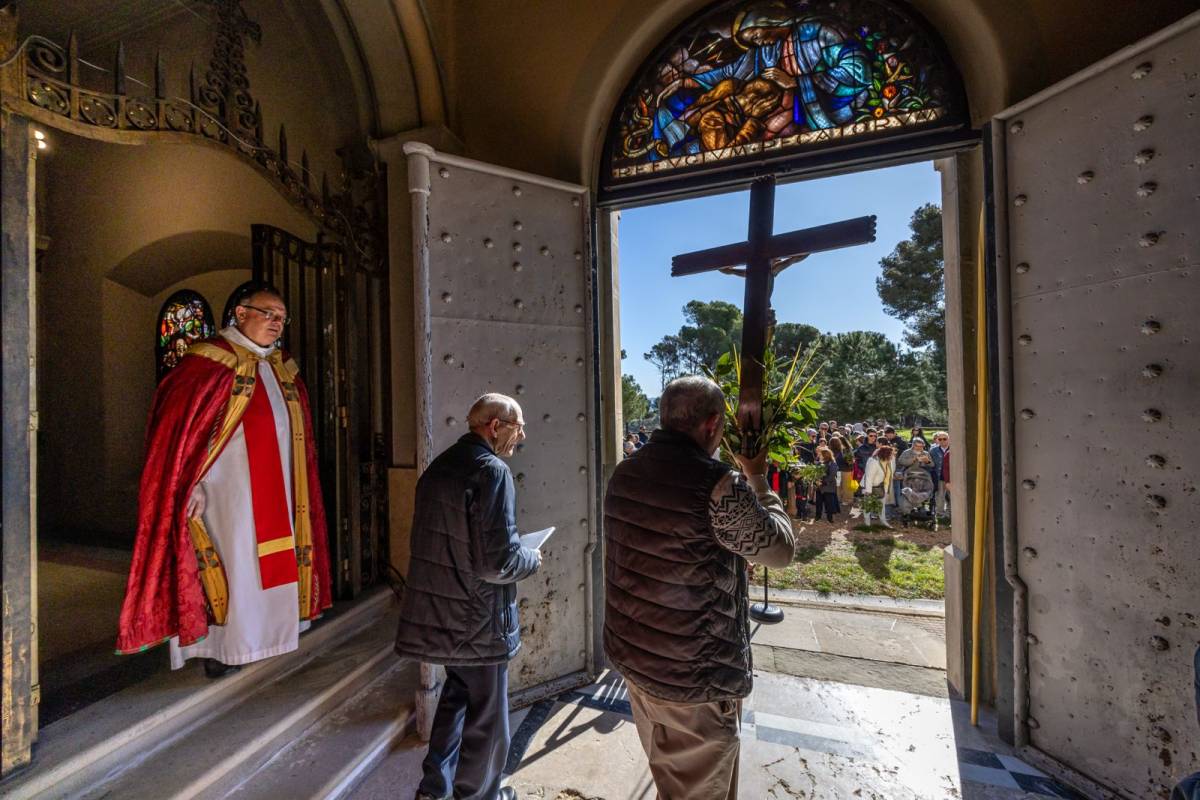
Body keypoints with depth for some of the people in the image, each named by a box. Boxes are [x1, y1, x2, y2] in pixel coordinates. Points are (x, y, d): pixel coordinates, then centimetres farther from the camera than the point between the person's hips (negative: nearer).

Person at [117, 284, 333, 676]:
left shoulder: (283, 369, 11)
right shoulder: (212, 360, -9)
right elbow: (181, 424, -13)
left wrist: (294, 493, 15)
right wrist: (190, 487, -17)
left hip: (276, 489, 7)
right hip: (229, 489, -7)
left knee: (271, 563, 13)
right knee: (234, 557, 2)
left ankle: (256, 637, 29)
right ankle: (221, 649, 19)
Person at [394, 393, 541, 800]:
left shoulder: (438, 466, 4)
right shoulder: (492, 470, -23)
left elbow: (436, 541, 12)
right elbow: (498, 563, -27)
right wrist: (533, 559, -6)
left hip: (437, 610, 8)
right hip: (478, 618, -8)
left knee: (457, 691, 30)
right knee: (486, 714, 17)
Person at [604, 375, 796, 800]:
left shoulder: (624, 473, -3)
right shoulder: (719, 485, -25)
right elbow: (781, 549, -12)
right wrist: (757, 479, -2)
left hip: (630, 655, 7)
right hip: (694, 675, -7)